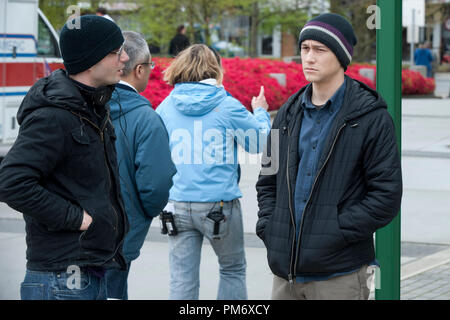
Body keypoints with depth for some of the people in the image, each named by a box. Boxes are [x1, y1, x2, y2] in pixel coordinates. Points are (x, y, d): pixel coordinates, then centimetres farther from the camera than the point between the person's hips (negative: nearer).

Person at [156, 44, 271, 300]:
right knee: (233, 270, 17)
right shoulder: (228, 107, -7)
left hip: (178, 206, 3)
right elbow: (258, 142, 6)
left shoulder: (166, 107, 3)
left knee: (183, 281, 5)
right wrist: (260, 112, 24)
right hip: (219, 205, -2)